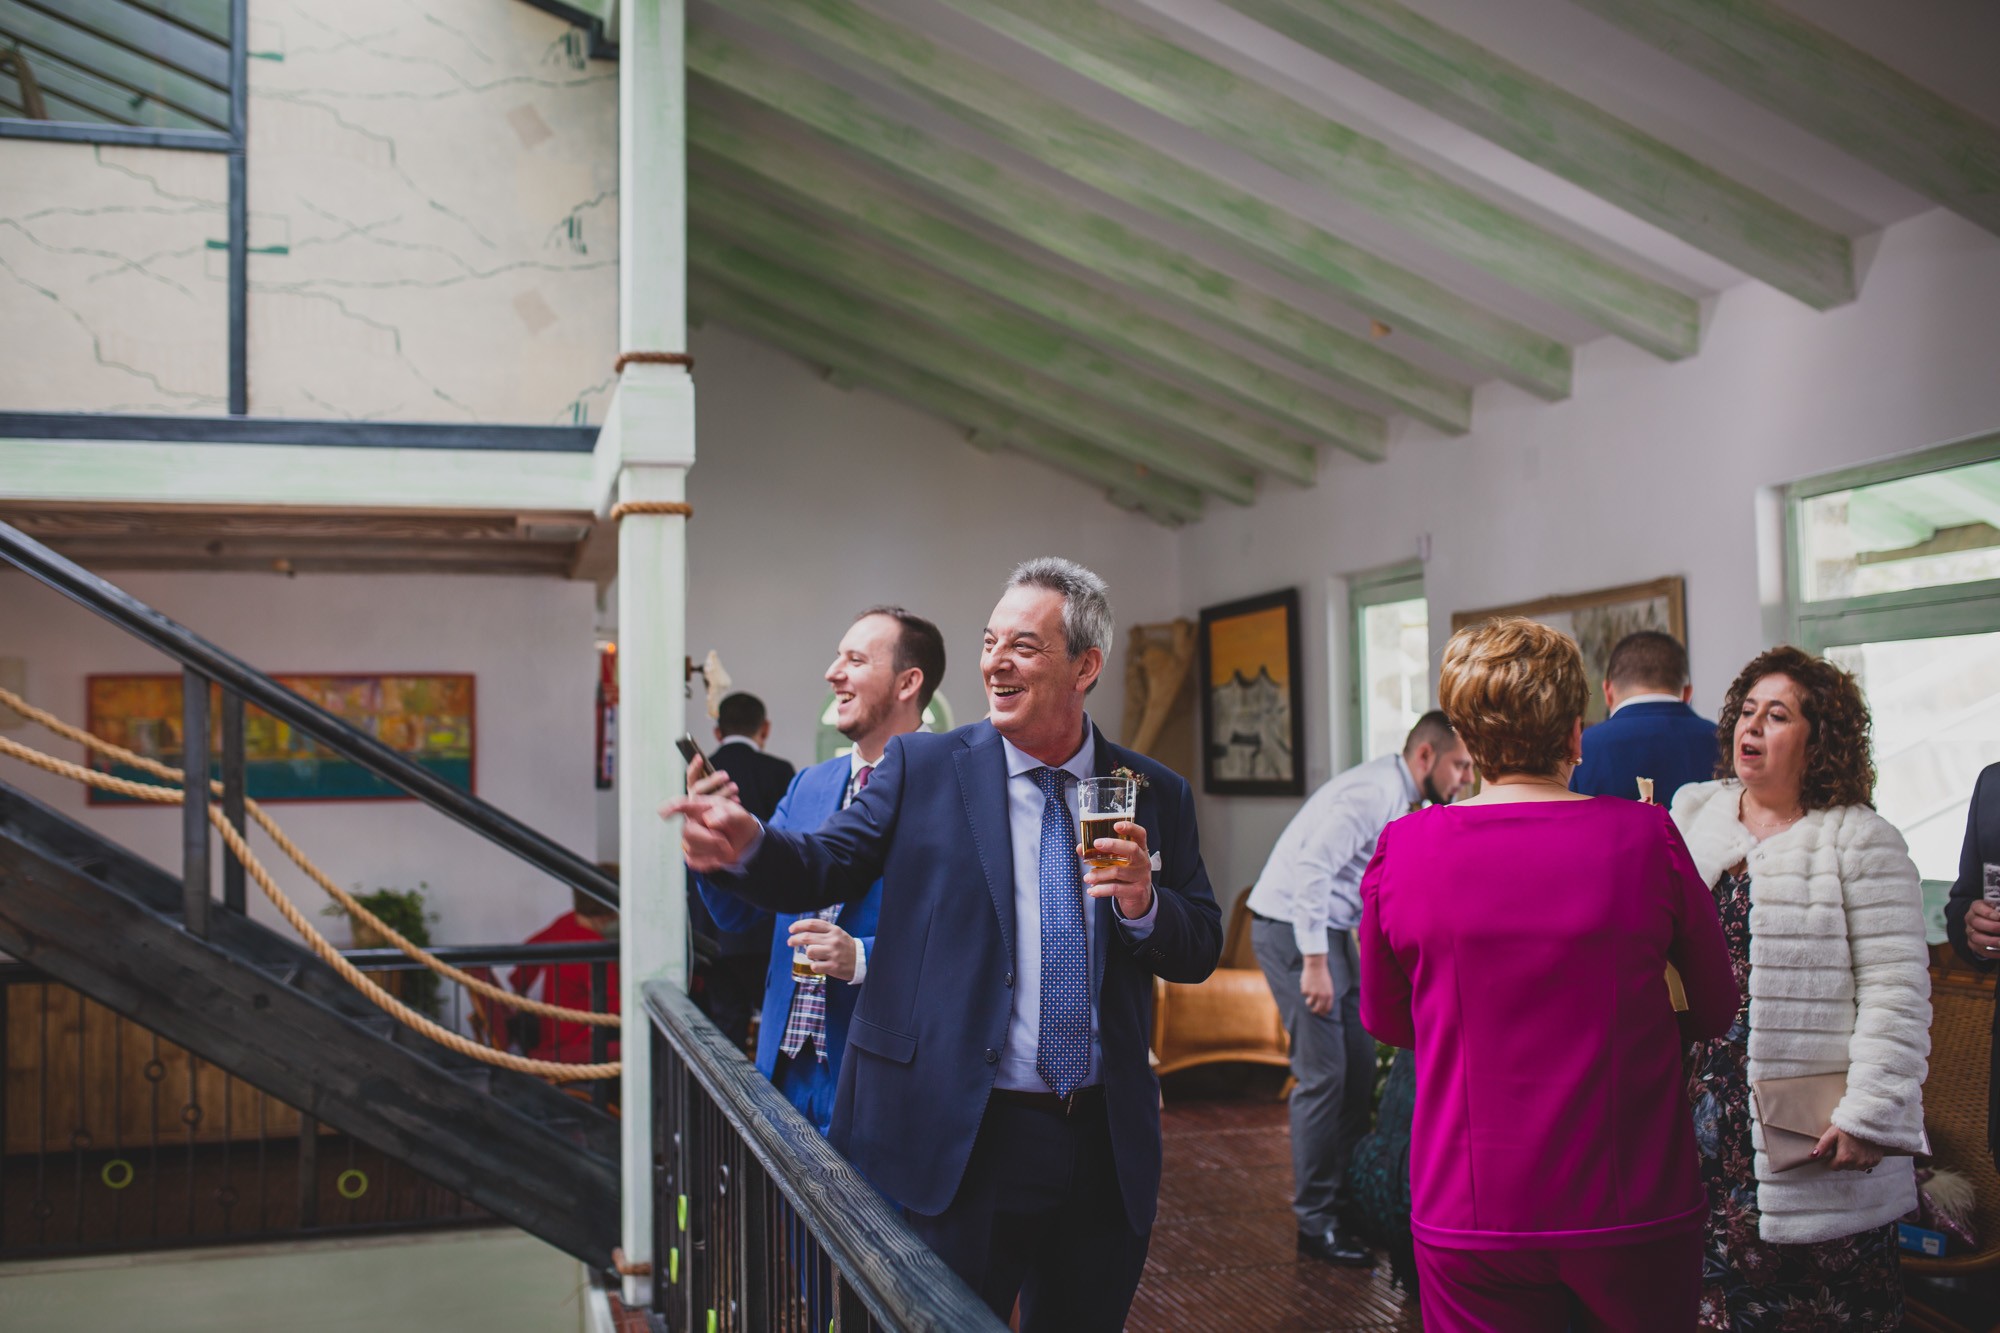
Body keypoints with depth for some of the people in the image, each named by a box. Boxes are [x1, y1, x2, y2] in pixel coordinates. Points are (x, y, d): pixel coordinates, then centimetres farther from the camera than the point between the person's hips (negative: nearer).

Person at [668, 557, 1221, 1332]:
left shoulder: (1155, 794, 4)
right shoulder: (922, 768, 0)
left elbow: (1201, 952, 6)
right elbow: (825, 869, -7)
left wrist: (1144, 904, -15)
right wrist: (747, 846, -28)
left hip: (1107, 1151, 3)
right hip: (959, 1147, -2)